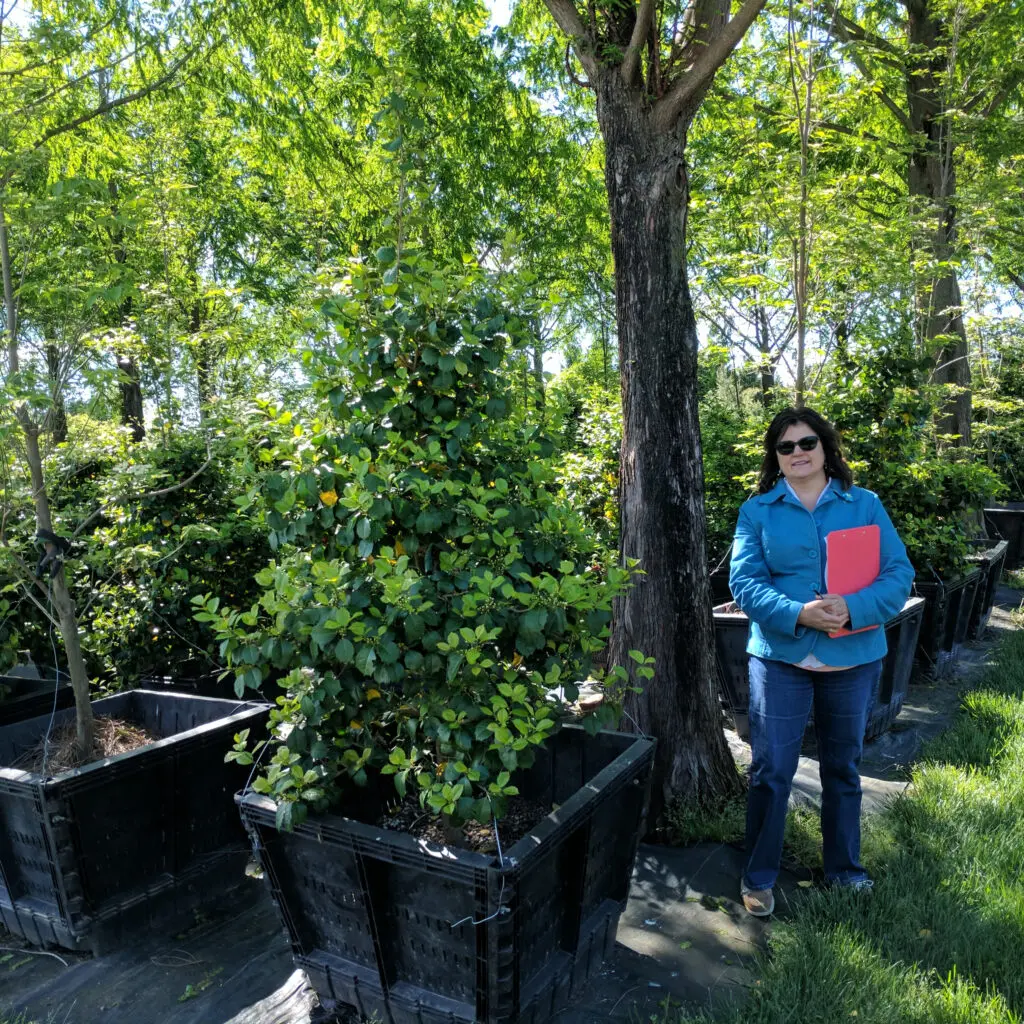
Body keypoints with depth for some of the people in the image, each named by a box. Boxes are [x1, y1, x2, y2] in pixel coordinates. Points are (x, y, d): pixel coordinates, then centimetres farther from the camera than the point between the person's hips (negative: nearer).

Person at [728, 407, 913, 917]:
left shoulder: (865, 505, 2)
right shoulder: (758, 511, -1)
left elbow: (899, 574, -5)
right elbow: (744, 581, -8)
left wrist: (853, 608, -23)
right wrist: (798, 614, -24)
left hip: (853, 658, 2)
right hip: (781, 657, -1)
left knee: (843, 767, 18)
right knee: (770, 770, 3)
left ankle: (843, 866, 39)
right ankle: (758, 876, 21)